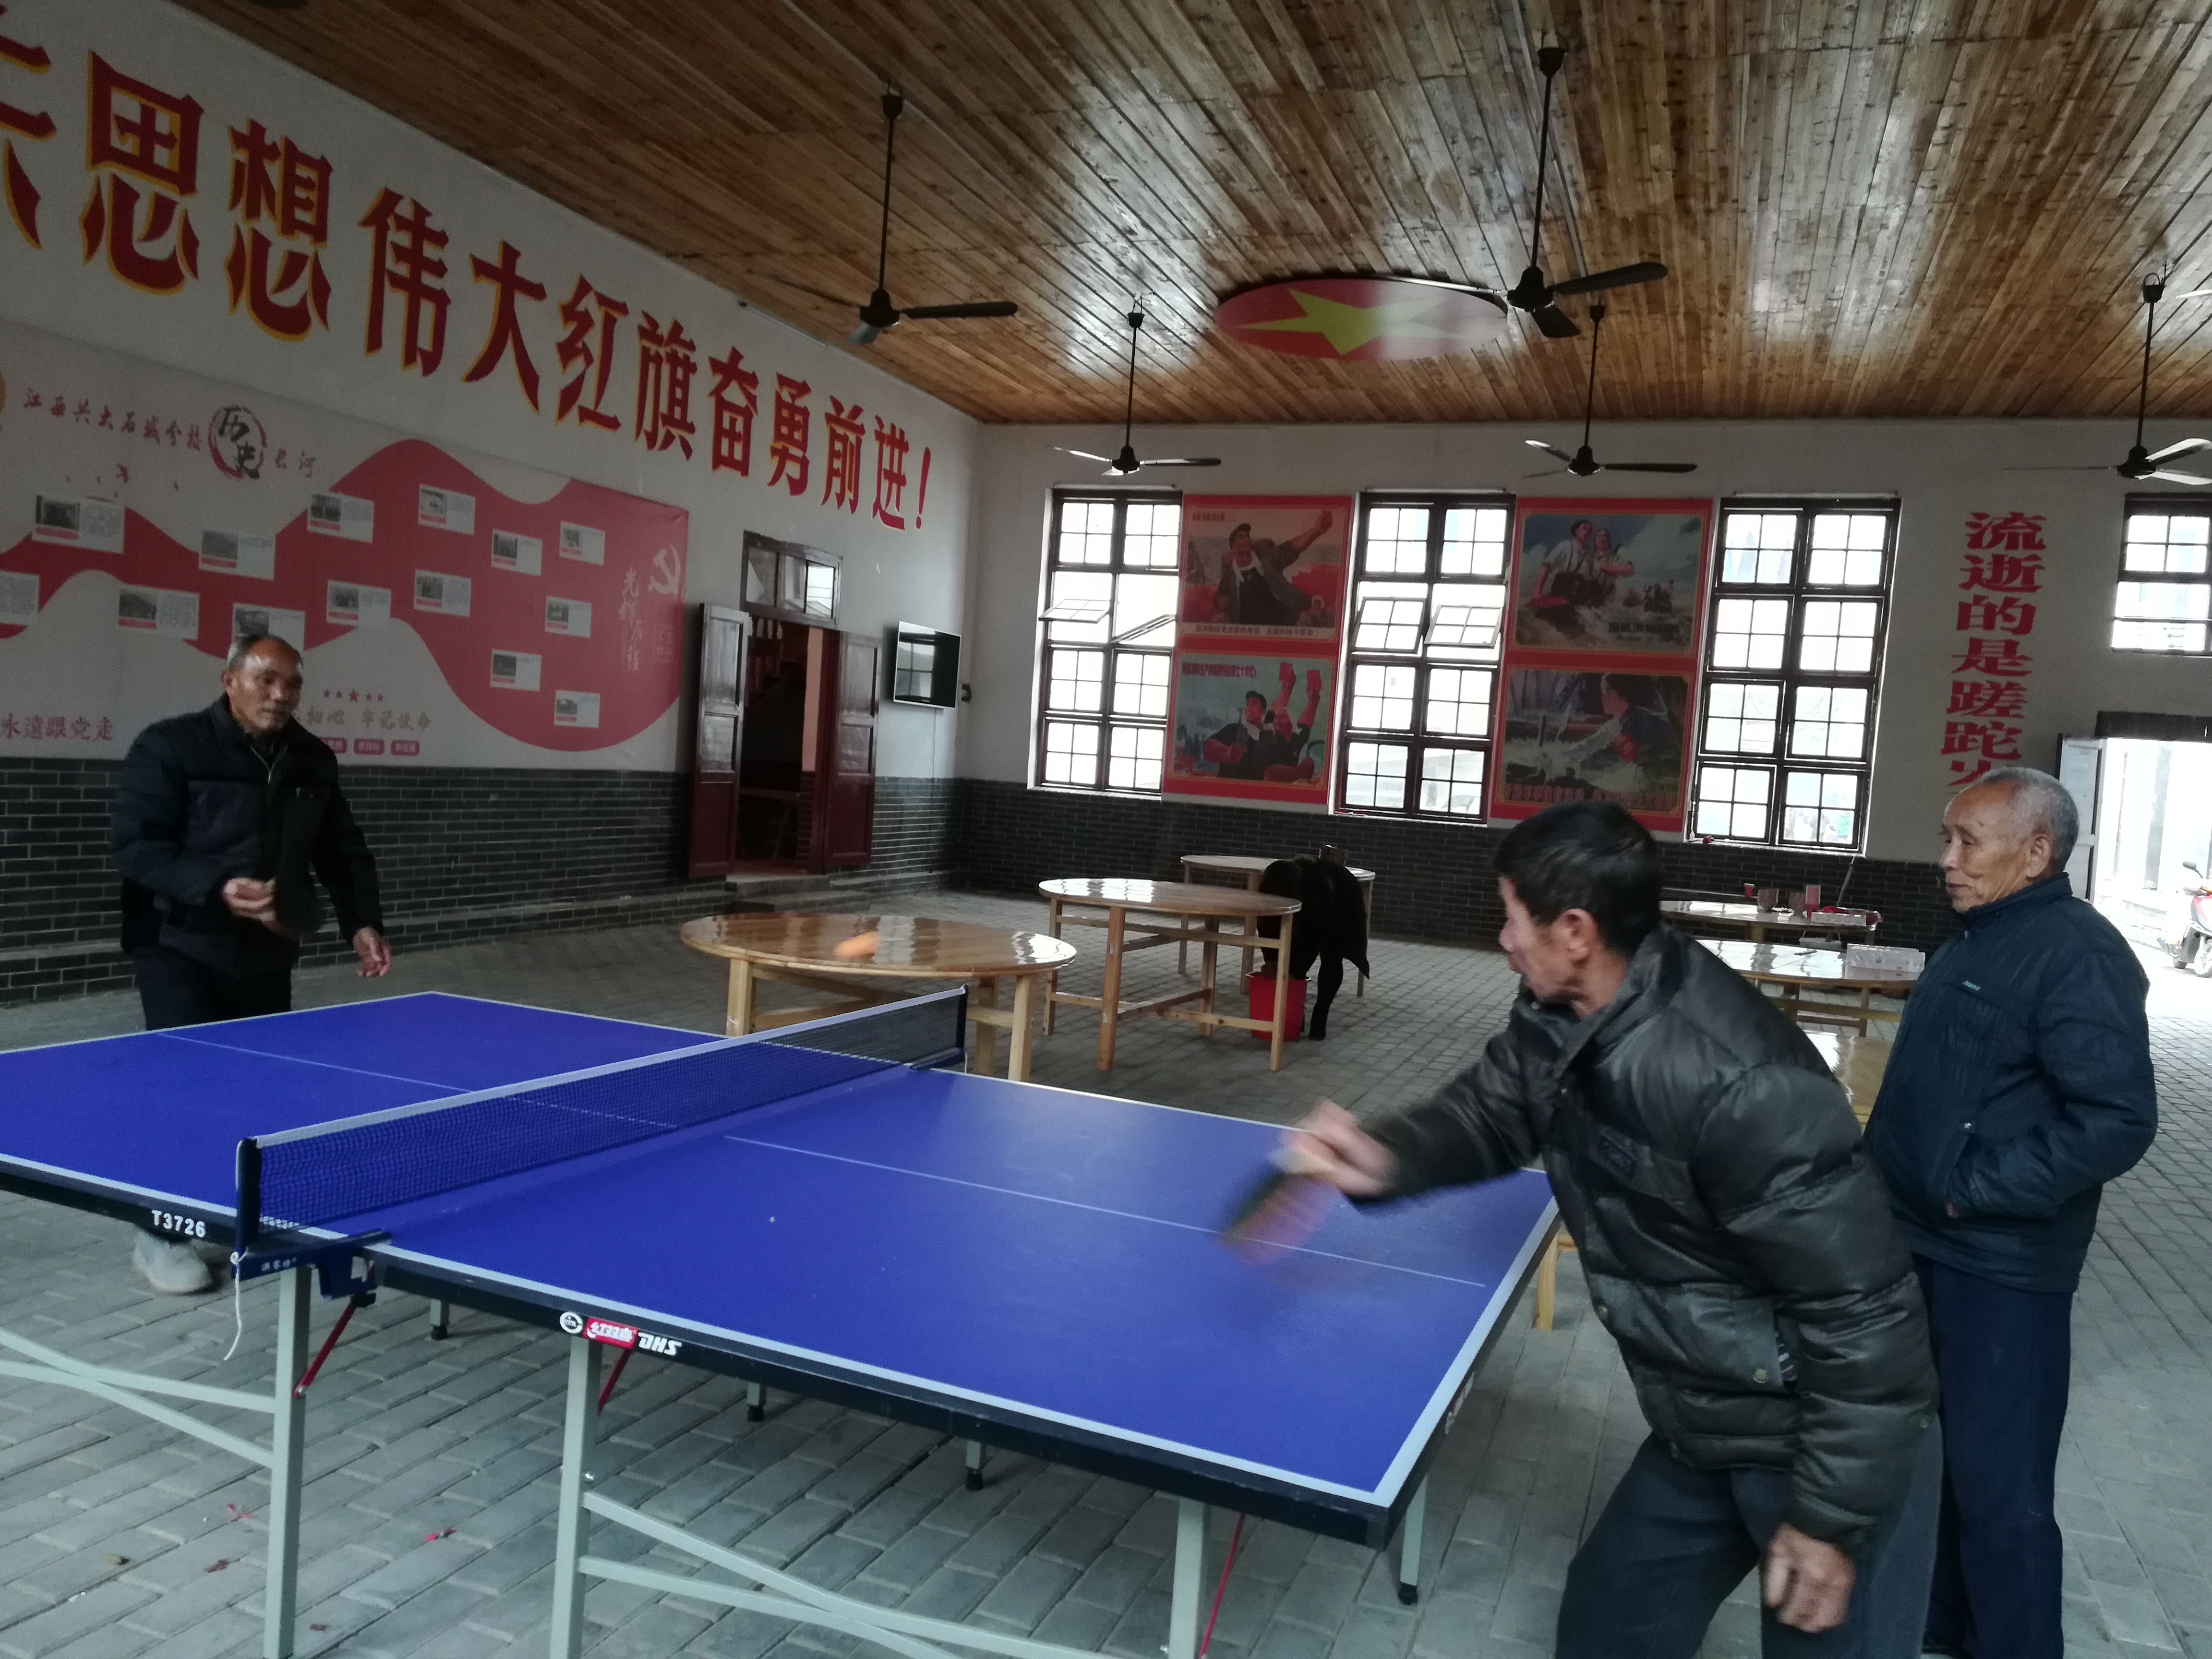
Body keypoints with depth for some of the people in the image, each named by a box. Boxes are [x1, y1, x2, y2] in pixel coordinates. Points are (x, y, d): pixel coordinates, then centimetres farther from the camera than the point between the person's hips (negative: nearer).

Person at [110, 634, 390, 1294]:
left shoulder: (313, 761, 6)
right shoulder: (169, 748, -10)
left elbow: (342, 852, 13)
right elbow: (133, 844, -16)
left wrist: (361, 922, -1)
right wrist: (216, 889, -29)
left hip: (267, 955, 6)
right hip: (182, 951, -5)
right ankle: (161, 1233, 6)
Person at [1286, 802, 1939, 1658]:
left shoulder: (1733, 1082, -34)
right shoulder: (1558, 1020, -6)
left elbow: (1863, 1305, -28)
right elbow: (1487, 1111, 9)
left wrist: (1830, 1516, -20)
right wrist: (1383, 1160, -14)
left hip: (1833, 1439, -8)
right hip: (1703, 1431, 9)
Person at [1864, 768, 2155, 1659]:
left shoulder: (2078, 956, -19)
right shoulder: (1980, 939, 10)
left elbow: (2118, 1121, -25)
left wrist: (1974, 1188, -22)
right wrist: (1886, 1177, 15)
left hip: (2000, 1269, -10)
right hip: (1922, 1246, 10)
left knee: (1997, 1483, 1)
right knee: (1929, 1449, 22)